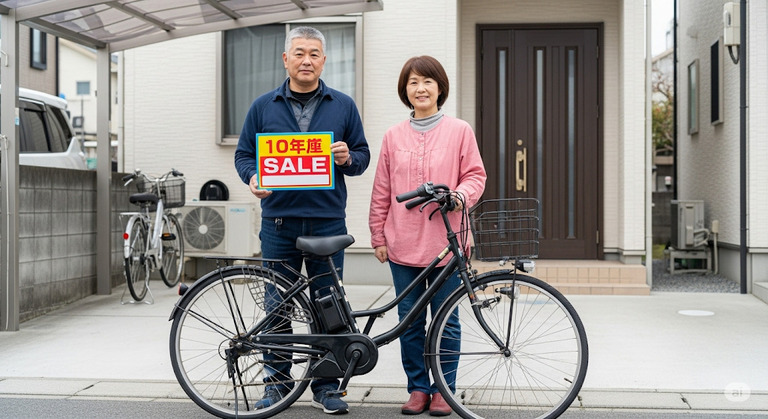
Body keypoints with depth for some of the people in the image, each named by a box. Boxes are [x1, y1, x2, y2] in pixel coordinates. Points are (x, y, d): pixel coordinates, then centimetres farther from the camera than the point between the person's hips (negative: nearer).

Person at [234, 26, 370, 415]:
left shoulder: (343, 106, 9)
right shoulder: (263, 106, 9)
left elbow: (363, 156, 11)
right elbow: (243, 153, 11)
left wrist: (348, 158, -11)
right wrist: (252, 178, -9)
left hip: (328, 221, 0)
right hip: (279, 220, 0)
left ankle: (326, 386, 16)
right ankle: (278, 380, 18)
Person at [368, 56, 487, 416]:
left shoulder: (459, 131, 1)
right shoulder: (394, 136, 7)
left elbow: (475, 175, 3)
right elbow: (382, 192, 10)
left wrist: (460, 195, -18)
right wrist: (378, 237, 8)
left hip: (445, 242, -2)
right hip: (403, 244, 2)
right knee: (410, 320, 8)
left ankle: (444, 389, 17)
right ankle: (418, 387, 21)